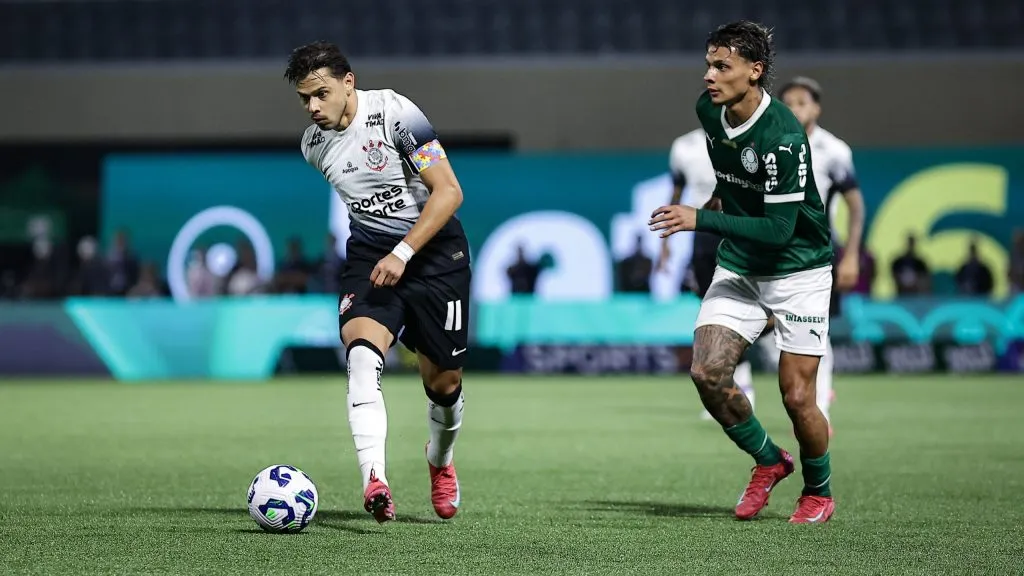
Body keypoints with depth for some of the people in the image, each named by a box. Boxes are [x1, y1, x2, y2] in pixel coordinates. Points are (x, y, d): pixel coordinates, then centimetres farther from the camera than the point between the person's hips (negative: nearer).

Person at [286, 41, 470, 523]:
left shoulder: (395, 114, -17)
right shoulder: (314, 144, 2)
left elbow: (449, 192, -18)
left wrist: (402, 253, -24)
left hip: (434, 249, -3)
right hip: (370, 255, 3)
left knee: (443, 382, 4)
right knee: (362, 353, -26)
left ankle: (440, 462, 38)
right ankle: (375, 482, -39)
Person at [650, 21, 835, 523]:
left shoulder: (782, 138, -26)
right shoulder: (708, 110, -4)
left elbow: (779, 229, -28)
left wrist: (701, 220, -30)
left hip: (797, 270, -6)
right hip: (738, 268, 6)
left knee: (796, 396, -6)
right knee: (707, 371, -12)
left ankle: (819, 491, 21)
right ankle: (768, 461, 13)